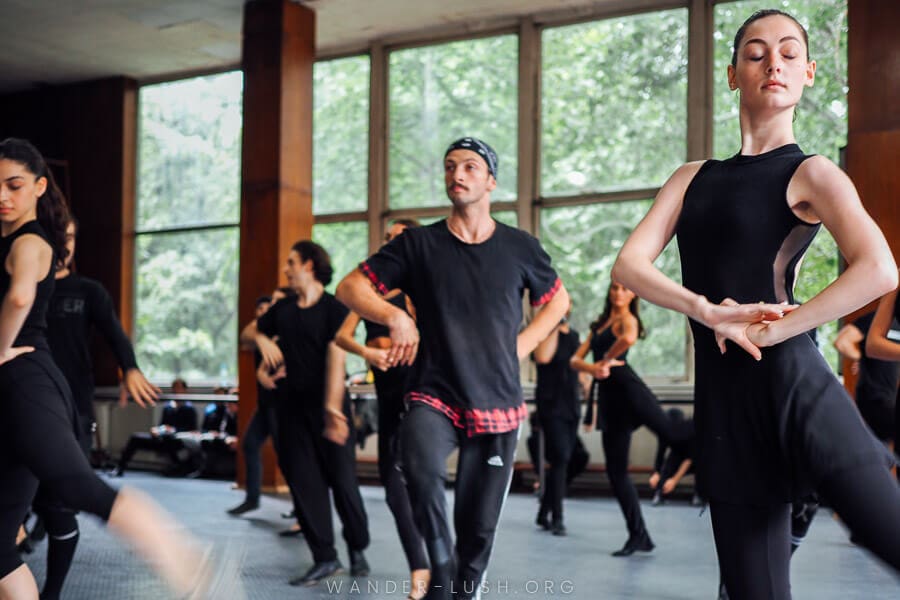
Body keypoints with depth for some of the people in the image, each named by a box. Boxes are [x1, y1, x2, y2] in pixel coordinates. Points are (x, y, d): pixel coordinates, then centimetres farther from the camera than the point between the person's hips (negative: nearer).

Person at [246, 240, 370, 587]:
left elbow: (336, 356, -20)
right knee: (304, 482, 2)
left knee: (342, 479, 1)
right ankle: (325, 558, 7)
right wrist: (261, 338, -2)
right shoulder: (283, 309, 9)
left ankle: (358, 549, 21)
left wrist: (332, 405, -32)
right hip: (292, 407, 6)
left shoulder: (334, 309, -9)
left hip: (326, 406, -5)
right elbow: (251, 330, 23)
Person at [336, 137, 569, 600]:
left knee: (479, 524, 8)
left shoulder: (520, 248, 3)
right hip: (434, 396, -2)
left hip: (498, 404, 2)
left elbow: (557, 300, 19)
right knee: (421, 467, -34)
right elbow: (350, 287, 0)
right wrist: (394, 315, -18)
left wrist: (521, 345, 4)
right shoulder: (419, 244, 0)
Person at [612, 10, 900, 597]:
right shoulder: (694, 177, 16)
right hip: (723, 405, 4)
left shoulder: (810, 173, 2)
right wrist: (709, 312, -14)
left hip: (794, 388, -4)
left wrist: (773, 330, -16)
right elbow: (628, 265, 2)